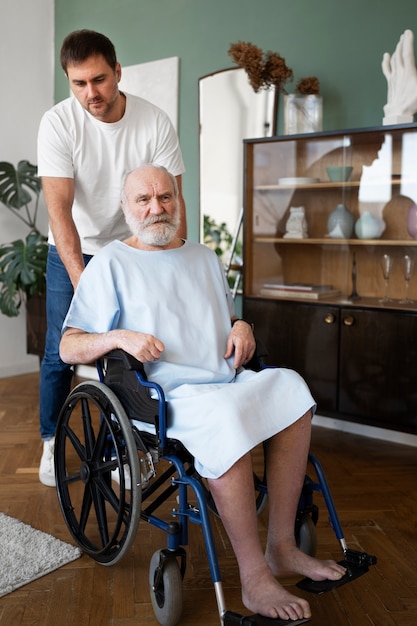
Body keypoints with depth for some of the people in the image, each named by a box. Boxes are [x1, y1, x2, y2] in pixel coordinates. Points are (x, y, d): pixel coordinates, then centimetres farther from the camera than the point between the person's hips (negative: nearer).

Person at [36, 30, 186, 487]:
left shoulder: (155, 123, -15)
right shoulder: (57, 123, -19)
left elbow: (172, 201, -14)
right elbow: (59, 208, -25)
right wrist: (81, 278, -34)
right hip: (71, 251, 0)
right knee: (60, 351, 1)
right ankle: (51, 442, 21)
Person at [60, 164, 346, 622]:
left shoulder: (204, 257, 24)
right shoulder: (110, 263, 6)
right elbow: (68, 348, 1)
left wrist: (241, 326, 7)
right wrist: (119, 337, -18)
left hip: (228, 381, 6)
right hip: (168, 395, -6)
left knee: (290, 386, -22)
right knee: (224, 415, -35)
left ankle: (282, 546, -14)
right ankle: (254, 579, -25)